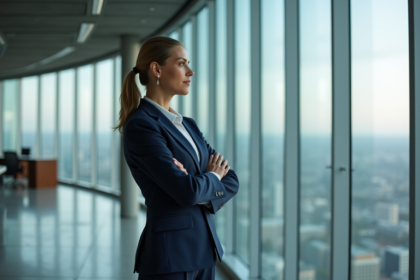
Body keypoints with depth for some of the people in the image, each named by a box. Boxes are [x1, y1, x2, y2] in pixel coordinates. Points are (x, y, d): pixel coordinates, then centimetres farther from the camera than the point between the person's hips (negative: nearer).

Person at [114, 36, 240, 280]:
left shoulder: (188, 125, 12)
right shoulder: (140, 125, -14)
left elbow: (231, 180, 7)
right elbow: (187, 192, -22)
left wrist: (200, 188, -13)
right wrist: (211, 178, -1)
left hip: (204, 249, 8)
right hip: (169, 254, -8)